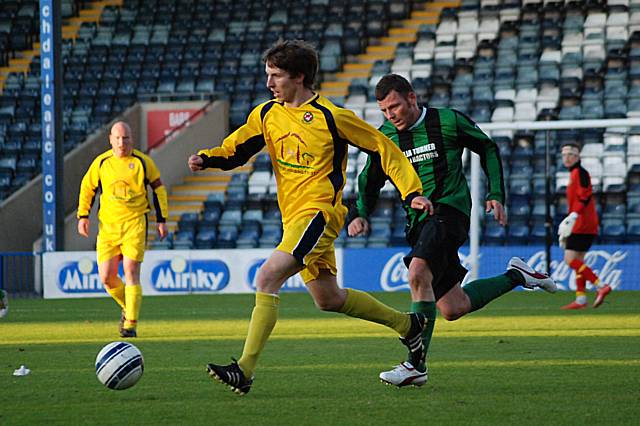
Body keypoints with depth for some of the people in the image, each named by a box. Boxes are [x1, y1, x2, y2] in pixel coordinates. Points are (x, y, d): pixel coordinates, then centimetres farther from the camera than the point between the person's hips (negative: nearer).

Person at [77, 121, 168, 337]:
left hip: (135, 224, -3)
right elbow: (87, 187, 16)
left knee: (131, 272, -12)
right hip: (108, 224, 3)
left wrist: (161, 220, 5)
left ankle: (130, 324, -10)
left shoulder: (143, 162, -1)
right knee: (106, 277, -1)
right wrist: (83, 216, 7)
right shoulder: (101, 163, 4)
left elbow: (158, 188, 8)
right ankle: (127, 307, 27)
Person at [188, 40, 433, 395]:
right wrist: (206, 159, -8)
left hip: (319, 212, -8)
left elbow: (383, 147, -3)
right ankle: (408, 325, 36)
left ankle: (245, 371, -26)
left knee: (267, 278, -23)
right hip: (293, 217, 8)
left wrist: (411, 192, -7)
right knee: (328, 299, 17)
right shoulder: (266, 114, 8)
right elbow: (234, 149, 14)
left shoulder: (331, 117, -10)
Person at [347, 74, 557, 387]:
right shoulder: (383, 138, 7)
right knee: (453, 309, 6)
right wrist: (359, 214, -1)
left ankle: (417, 365, -26)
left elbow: (487, 148, 10)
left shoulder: (448, 121, -3)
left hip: (449, 211, -6)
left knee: (418, 273, -29)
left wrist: (496, 194, 3)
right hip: (418, 221, 6)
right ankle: (516, 277, 30)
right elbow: (369, 182, 17)